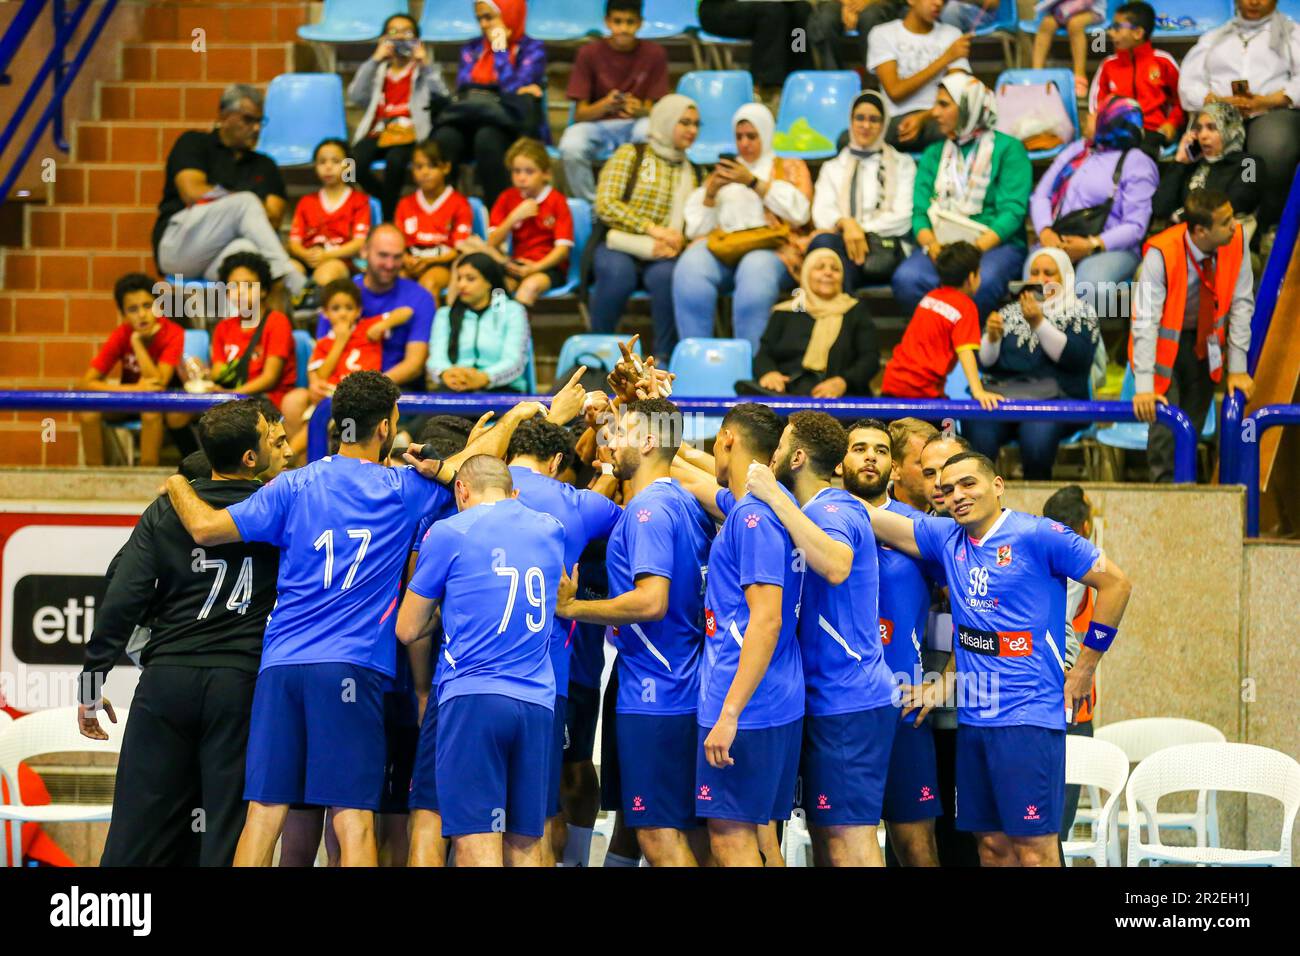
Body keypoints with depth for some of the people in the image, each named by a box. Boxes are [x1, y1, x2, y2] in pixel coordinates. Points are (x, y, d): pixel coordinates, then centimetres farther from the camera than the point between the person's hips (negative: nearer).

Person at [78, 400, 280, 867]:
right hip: (240, 681, -2)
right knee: (228, 829, 1)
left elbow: (121, 601, -1)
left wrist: (91, 682, 4)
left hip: (166, 677, 2)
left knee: (137, 829, 5)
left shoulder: (166, 510, 6)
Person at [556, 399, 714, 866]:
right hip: (682, 689, 9)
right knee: (674, 830, 12)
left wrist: (571, 607, -14)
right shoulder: (686, 503, 14)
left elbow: (651, 602, -25)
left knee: (657, 833, -8)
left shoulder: (649, 508, -15)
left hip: (652, 697, -9)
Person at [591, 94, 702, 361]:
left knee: (667, 275, -34)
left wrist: (674, 244, -15)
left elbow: (693, 224, 8)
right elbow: (605, 205, -5)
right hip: (618, 247, -2)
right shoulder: (630, 155, 6)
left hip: (662, 253, 2)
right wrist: (653, 229, -12)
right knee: (618, 272, -37)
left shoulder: (692, 172, 17)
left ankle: (664, 357, -23)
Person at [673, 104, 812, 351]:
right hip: (720, 243, 3)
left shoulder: (790, 167, 23)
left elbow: (799, 212, 1)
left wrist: (753, 182, -3)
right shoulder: (723, 172, 31)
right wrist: (711, 191, 3)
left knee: (755, 272, -40)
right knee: (690, 268, -33)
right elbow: (696, 228, 20)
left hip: (769, 247, -2)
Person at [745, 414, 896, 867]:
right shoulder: (814, 512, 15)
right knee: (824, 830, 12)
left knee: (848, 831, -11)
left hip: (848, 700, -10)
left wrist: (774, 496, -31)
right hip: (825, 700, 10)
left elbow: (835, 566, -37)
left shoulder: (835, 509, -14)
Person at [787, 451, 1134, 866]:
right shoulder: (947, 539, 11)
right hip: (973, 716, 6)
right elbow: (873, 519, 11)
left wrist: (1085, 665, -3)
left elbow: (1115, 582, -5)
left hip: (1028, 715, -6)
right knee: (990, 841, 7)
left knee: (1033, 845, -9)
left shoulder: (1038, 535, -6)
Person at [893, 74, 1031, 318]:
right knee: (906, 279, -32)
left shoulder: (1008, 148, 7)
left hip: (996, 244, -3)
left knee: (981, 281, -40)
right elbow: (920, 211, 11)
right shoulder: (934, 154, 22)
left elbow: (1012, 211, -4)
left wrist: (977, 247, -20)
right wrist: (930, 244, -13)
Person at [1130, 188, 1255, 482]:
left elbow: (1241, 304, -10)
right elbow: (1145, 321, -33)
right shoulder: (1161, 254, -32)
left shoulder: (1236, 240, -20)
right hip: (1165, 341, -4)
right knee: (1166, 425, -14)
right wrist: (1144, 387, -39)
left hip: (1206, 342, 4)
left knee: (1194, 423, 6)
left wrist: (1237, 367, -12)